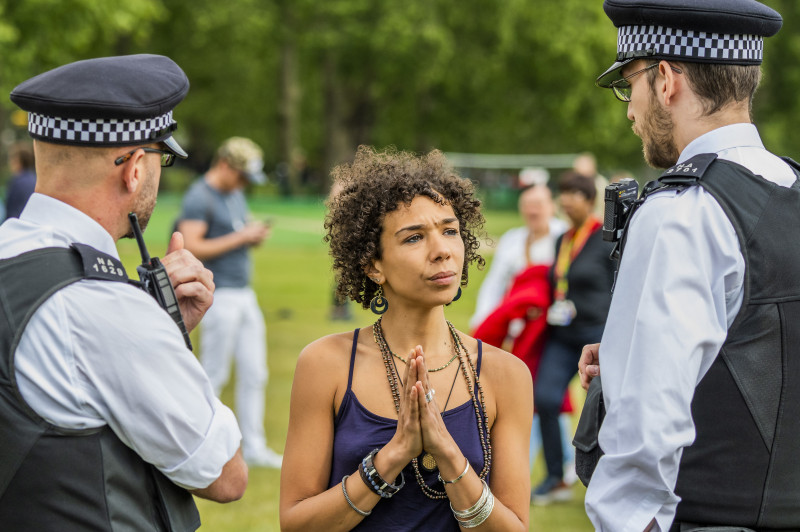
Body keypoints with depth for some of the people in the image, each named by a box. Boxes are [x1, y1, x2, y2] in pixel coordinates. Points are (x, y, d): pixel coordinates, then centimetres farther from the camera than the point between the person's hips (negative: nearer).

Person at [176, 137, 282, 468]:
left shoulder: (236, 196, 16)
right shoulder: (199, 198, -12)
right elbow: (191, 247, -20)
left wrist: (256, 236, 3)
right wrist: (240, 238, -18)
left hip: (245, 293, 9)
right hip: (219, 295, -9)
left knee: (254, 373, 7)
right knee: (215, 375, -4)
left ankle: (253, 447, 12)